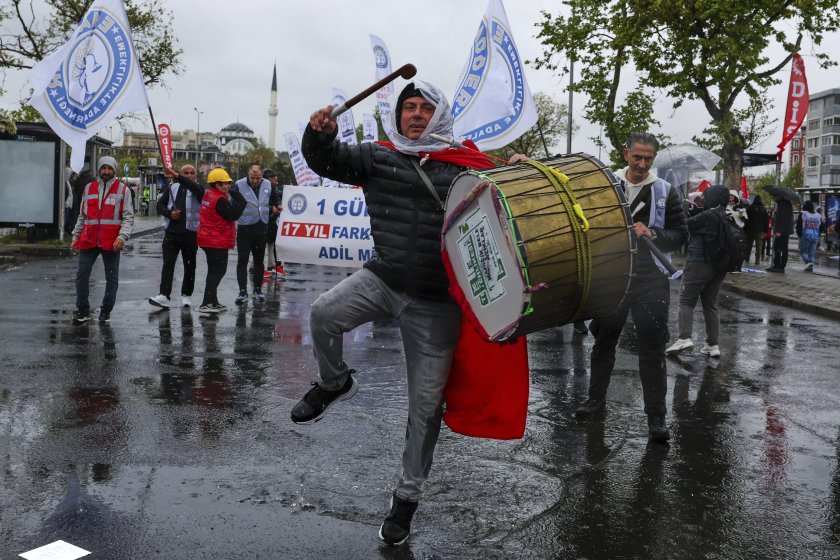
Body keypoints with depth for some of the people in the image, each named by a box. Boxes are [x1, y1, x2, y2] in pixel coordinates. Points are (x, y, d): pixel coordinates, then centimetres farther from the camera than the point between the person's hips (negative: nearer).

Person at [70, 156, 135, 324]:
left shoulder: (122, 189, 1)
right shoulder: (88, 188, 12)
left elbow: (128, 217, -2)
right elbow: (82, 216, 18)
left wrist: (122, 236, -16)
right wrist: (76, 237, 15)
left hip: (111, 242, -3)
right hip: (88, 240, 3)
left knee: (112, 278, 4)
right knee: (82, 275, 1)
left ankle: (106, 311, 17)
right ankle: (82, 311, 12)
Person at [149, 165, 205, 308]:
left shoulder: (197, 189, 1)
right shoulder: (171, 188, 11)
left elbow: (194, 187, -24)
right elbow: (160, 205, 10)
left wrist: (177, 176, -36)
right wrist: (170, 213, -12)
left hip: (190, 233, -1)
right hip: (172, 232, 2)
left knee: (189, 266, 7)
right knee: (168, 264, -6)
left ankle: (186, 295, 20)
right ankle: (164, 296, -11)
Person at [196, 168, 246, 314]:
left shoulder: (208, 195, 10)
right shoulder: (220, 200, -18)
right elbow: (233, 215, -18)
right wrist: (240, 201, -9)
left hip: (207, 239, 10)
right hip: (217, 241, -10)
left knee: (214, 271, 18)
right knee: (218, 271, -5)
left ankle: (213, 302, 26)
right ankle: (207, 304, -8)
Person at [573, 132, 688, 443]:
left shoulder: (666, 192, 2)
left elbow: (680, 235, 1)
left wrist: (652, 234, -16)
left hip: (651, 280, -2)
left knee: (652, 348, -4)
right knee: (604, 340, 14)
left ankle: (656, 417, 2)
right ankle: (596, 399, 31)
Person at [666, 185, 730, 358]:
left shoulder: (708, 215, -16)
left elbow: (685, 225, -10)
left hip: (699, 263, -8)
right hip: (719, 266, 8)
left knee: (687, 301, -4)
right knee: (711, 304, 12)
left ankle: (684, 338, -18)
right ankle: (713, 344, 10)